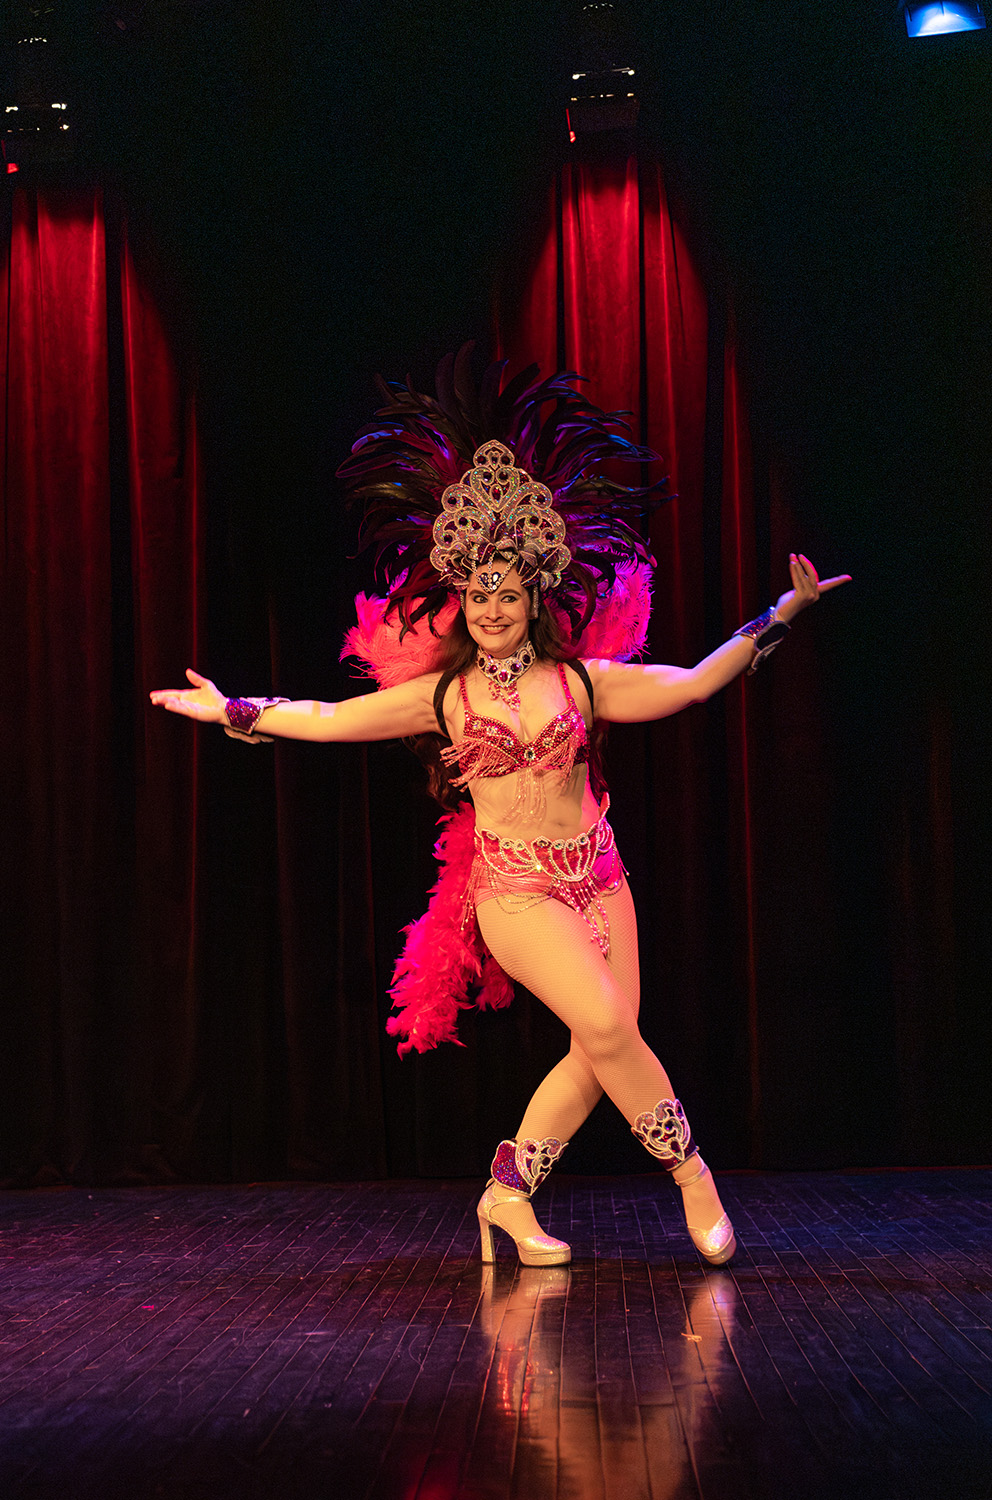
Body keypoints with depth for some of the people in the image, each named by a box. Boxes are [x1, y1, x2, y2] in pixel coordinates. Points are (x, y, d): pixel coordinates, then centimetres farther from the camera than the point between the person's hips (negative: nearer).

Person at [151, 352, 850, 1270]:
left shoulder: (578, 680, 6)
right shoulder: (442, 696, 3)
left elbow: (691, 684, 6)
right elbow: (329, 719, 7)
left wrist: (781, 615, 2)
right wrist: (232, 711, 7)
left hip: (597, 874, 4)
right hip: (514, 885, -3)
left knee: (603, 1051, -2)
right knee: (607, 1026, -20)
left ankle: (508, 1194, 12)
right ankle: (689, 1172, -1)